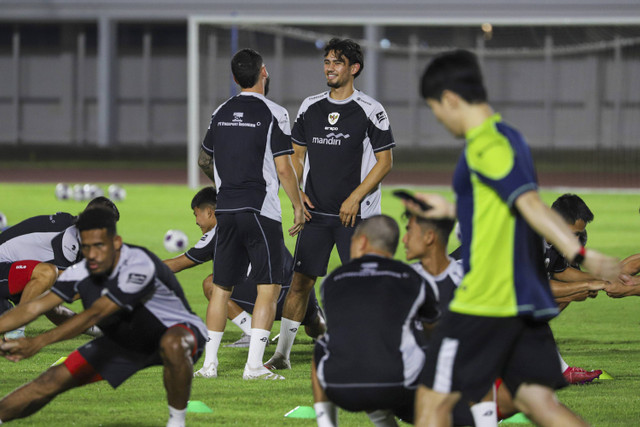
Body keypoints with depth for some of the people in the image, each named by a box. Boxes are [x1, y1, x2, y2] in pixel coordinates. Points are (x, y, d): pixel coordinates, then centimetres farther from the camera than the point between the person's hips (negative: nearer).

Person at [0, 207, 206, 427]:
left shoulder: (140, 266, -36)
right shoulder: (82, 273, -14)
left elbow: (95, 314, -41)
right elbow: (34, 308, -12)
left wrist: (37, 343, -46)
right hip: (125, 343, 6)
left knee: (172, 345, -43)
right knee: (53, 381, -4)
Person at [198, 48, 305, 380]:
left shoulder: (221, 113, 10)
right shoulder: (273, 114, -8)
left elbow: (204, 160, 22)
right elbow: (283, 168, -11)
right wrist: (298, 206, 0)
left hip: (226, 211, 6)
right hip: (260, 212, -6)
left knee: (222, 287, 12)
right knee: (269, 287, -3)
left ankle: (210, 361, 13)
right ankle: (254, 365, -11)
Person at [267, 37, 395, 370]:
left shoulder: (370, 111, -5)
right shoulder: (310, 108, 9)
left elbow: (384, 161, -5)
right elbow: (297, 155, 18)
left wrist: (355, 198, -12)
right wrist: (296, 192, 2)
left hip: (355, 214, -4)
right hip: (316, 212, 4)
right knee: (301, 280, 1)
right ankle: (282, 352, 7)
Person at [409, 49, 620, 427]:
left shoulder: (485, 145, -14)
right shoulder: (509, 137, 15)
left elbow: (530, 204, -25)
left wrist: (579, 253, -34)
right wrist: (452, 210, 36)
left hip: (485, 303, -9)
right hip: (525, 299, 9)